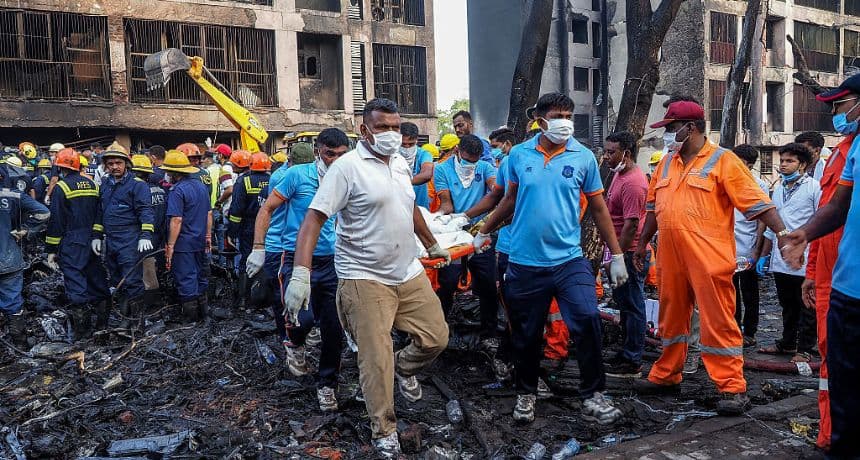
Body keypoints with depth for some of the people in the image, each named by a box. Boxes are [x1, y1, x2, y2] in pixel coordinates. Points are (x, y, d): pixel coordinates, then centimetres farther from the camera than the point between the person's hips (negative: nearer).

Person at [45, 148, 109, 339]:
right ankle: (103, 321, 22)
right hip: (92, 242, 6)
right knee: (96, 280, 13)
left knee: (75, 283, -3)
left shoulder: (62, 187, -10)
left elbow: (56, 221, -10)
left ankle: (82, 329, -1)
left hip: (71, 244, -6)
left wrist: (51, 250, -5)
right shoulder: (92, 185, 9)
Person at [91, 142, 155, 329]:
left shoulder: (137, 184, -8)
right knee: (116, 281, 15)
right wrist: (96, 236, 19)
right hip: (110, 241, 8)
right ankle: (124, 314, 26)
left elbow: (145, 211, -14)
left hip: (130, 242, -8)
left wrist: (145, 236, -25)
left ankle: (135, 318, 2)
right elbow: (100, 212, 23)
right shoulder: (105, 184, 15)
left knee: (132, 281, -8)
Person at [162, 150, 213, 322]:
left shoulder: (178, 190, -17)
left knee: (186, 280, 2)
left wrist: (170, 246, -18)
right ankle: (203, 310, 30)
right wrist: (208, 236, 20)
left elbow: (176, 220, -22)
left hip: (184, 243, -8)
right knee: (201, 276, 19)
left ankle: (190, 317, 9)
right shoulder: (201, 185, 7)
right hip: (200, 242, 8)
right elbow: (209, 214, 13)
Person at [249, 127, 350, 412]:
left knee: (334, 330, 5)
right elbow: (267, 209, -2)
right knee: (303, 319, -18)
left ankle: (327, 385, 26)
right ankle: (294, 343, 21)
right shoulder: (298, 175, -4)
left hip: (332, 262, 4)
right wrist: (258, 249, -8)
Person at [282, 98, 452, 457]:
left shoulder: (401, 164, 10)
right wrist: (300, 274, -29)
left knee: (436, 337, 9)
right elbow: (314, 218, -18)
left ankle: (403, 367, 41)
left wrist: (432, 244, 34)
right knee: (376, 361, -1)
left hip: (409, 273, 7)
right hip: (365, 279, -6)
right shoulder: (347, 166, -13)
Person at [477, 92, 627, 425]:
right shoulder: (519, 155, 2)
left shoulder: (584, 157, -1)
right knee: (526, 335, 10)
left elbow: (598, 208, 4)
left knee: (588, 322, -13)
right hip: (525, 263, 1)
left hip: (569, 260, -1)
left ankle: (592, 397, 6)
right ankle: (526, 393, 31)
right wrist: (484, 233, 18)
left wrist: (616, 255, 4)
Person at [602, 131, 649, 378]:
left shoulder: (632, 183, -20)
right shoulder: (620, 175, 13)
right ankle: (626, 354, 30)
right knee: (624, 303, 18)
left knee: (632, 306, -2)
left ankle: (632, 363, 8)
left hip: (630, 254, -10)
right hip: (621, 250, 10)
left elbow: (631, 224, -23)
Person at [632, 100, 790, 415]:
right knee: (672, 319, 16)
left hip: (708, 258, -6)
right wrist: (642, 242, 23)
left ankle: (733, 388, 6)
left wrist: (783, 233, -18)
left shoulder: (722, 161, -5)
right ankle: (666, 377, 29)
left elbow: (756, 201, -9)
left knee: (718, 322, -3)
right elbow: (653, 206, 22)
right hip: (671, 258, 7)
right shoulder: (666, 163, 15)